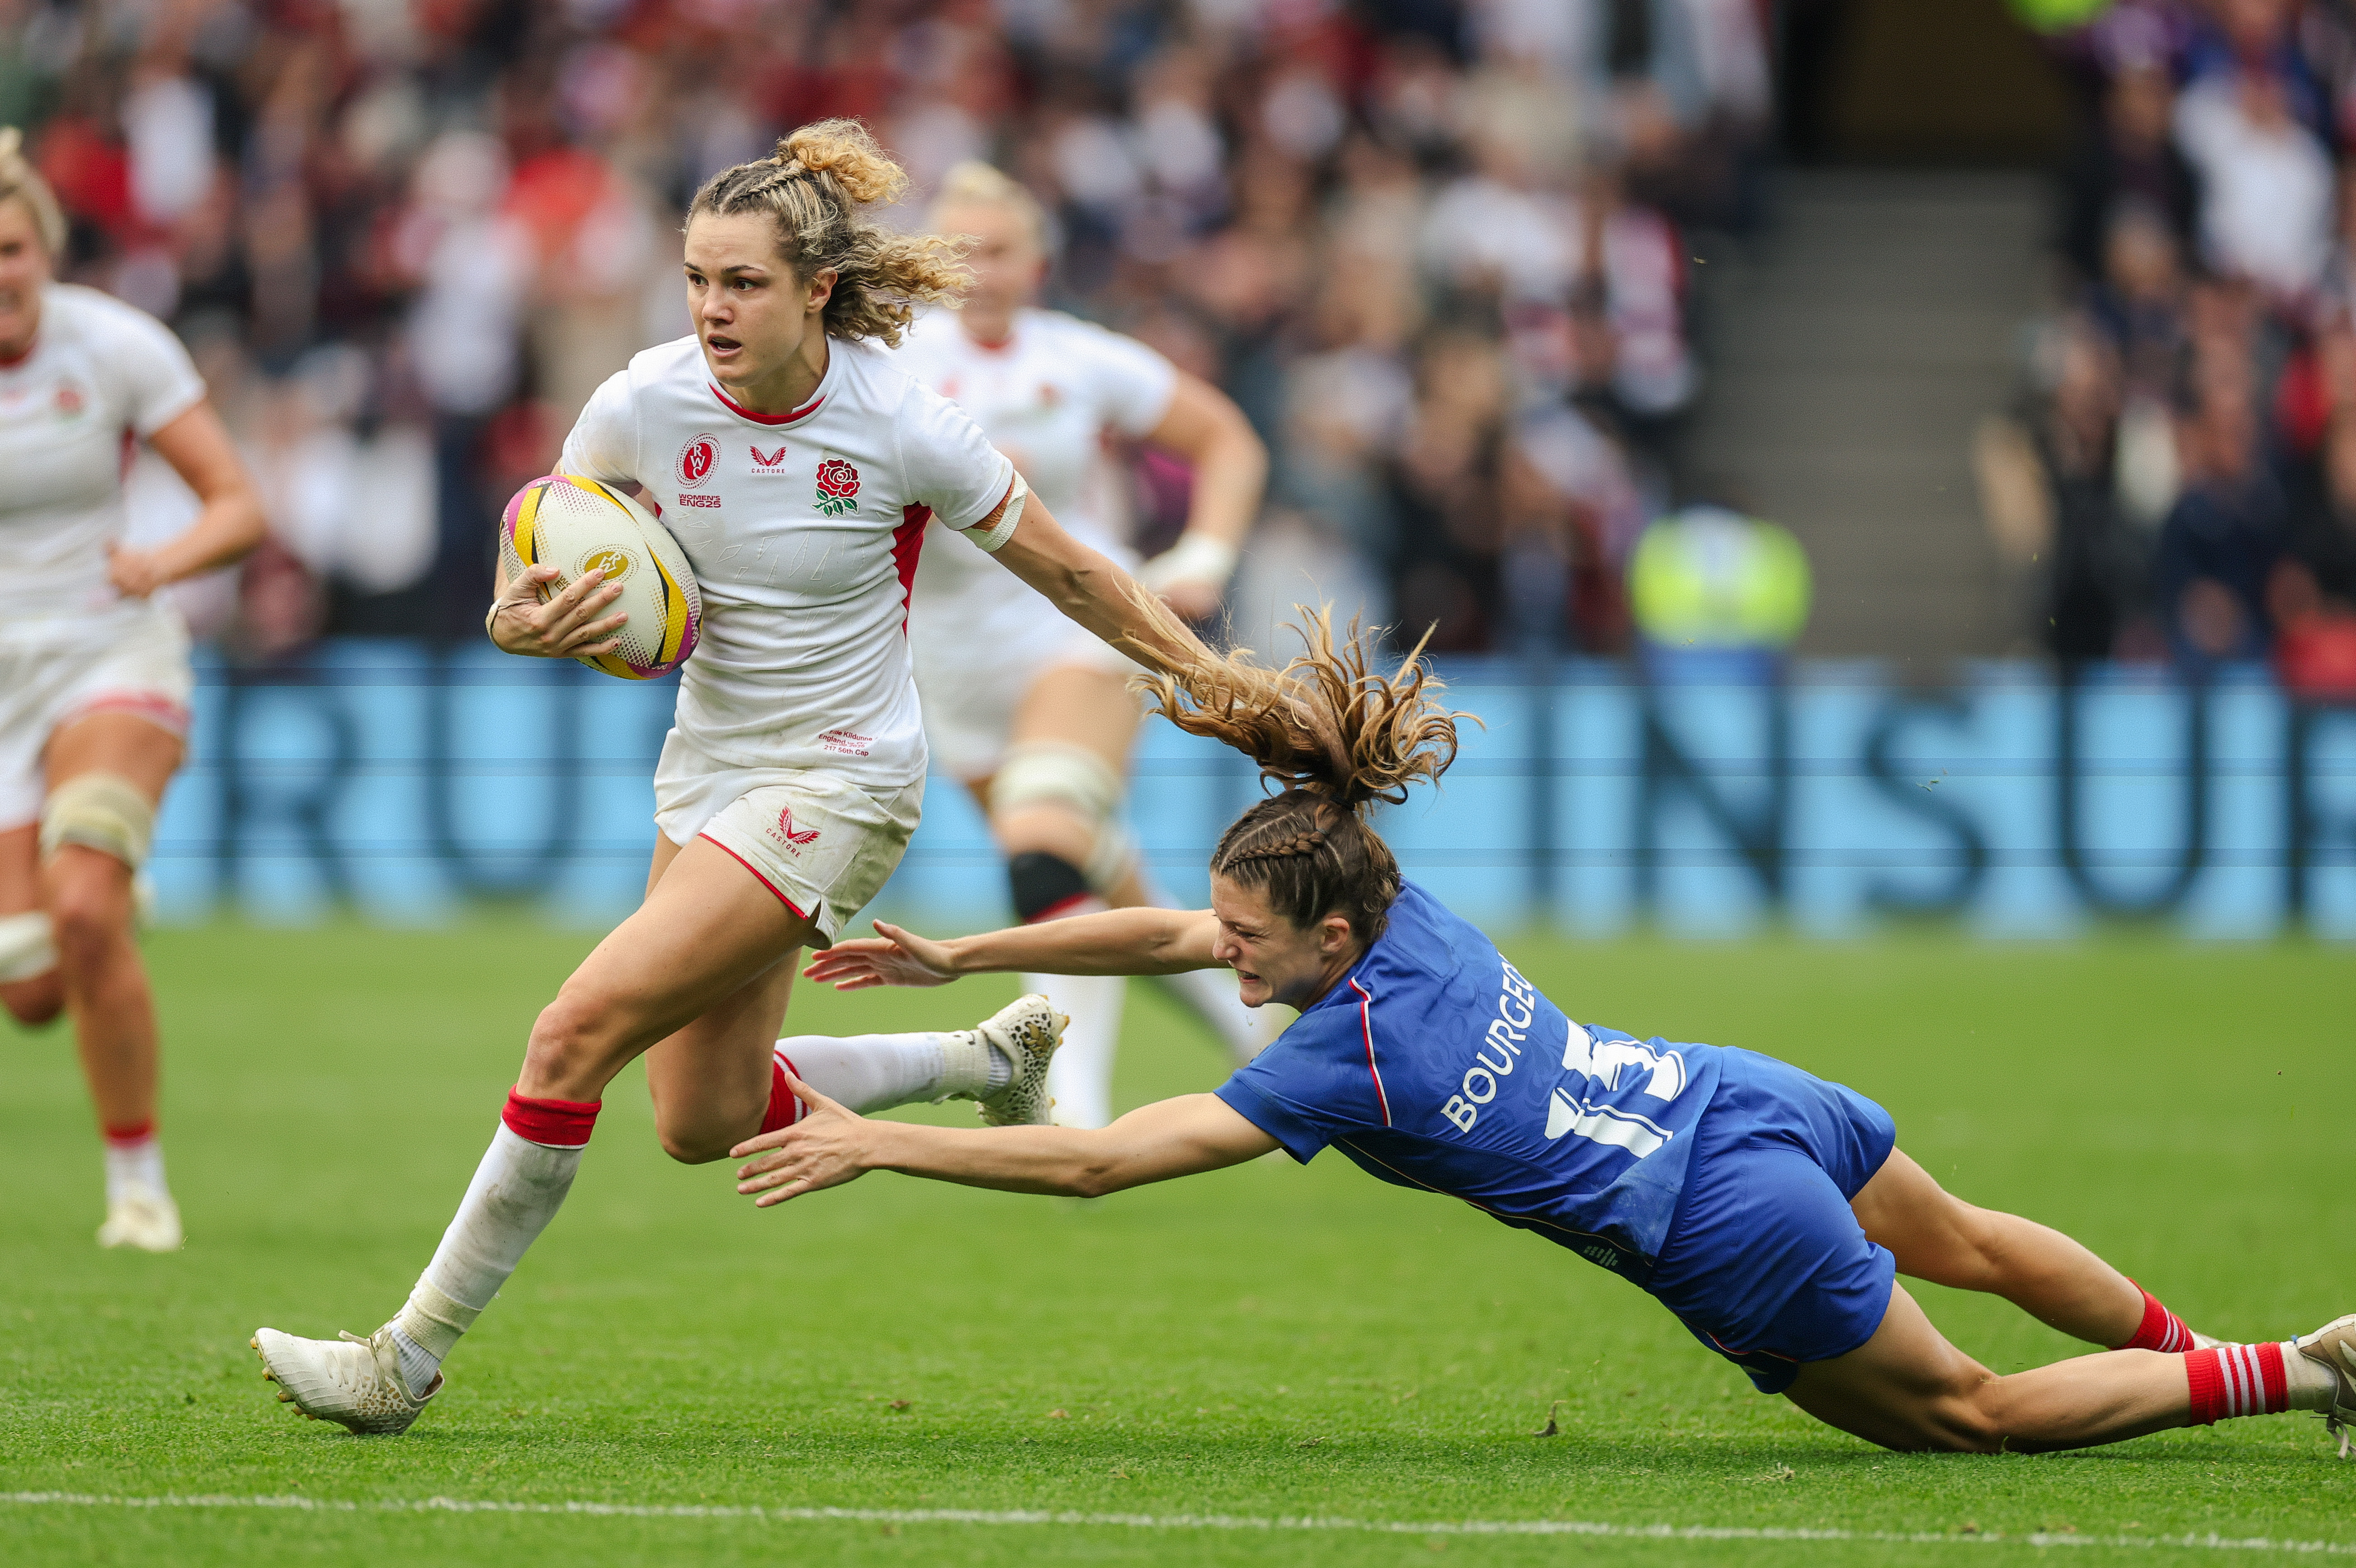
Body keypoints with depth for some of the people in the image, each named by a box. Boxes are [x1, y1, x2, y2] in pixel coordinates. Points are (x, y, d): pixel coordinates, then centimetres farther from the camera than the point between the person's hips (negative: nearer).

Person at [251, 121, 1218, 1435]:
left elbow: (1069, 571, -3)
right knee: (705, 1121, 14)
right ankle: (994, 1057, 37)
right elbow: (536, 577, 2)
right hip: (707, 768, 6)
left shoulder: (905, 428, -18)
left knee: (579, 1033, -18)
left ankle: (410, 1359, -10)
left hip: (839, 784, -6)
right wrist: (525, 623, -22)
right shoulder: (646, 405, -9)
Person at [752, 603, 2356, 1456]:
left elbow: (1096, 1161, -23)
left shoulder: (1337, 1065, -23)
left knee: (1971, 1411, 12)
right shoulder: (1403, 905, -4)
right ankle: (2196, 1344, 50)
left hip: (1733, 1229, -7)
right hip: (1757, 1095, 7)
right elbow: (1159, 930, 8)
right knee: (1966, 1244, 32)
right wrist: (952, 955, 6)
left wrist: (880, 1144, -20)